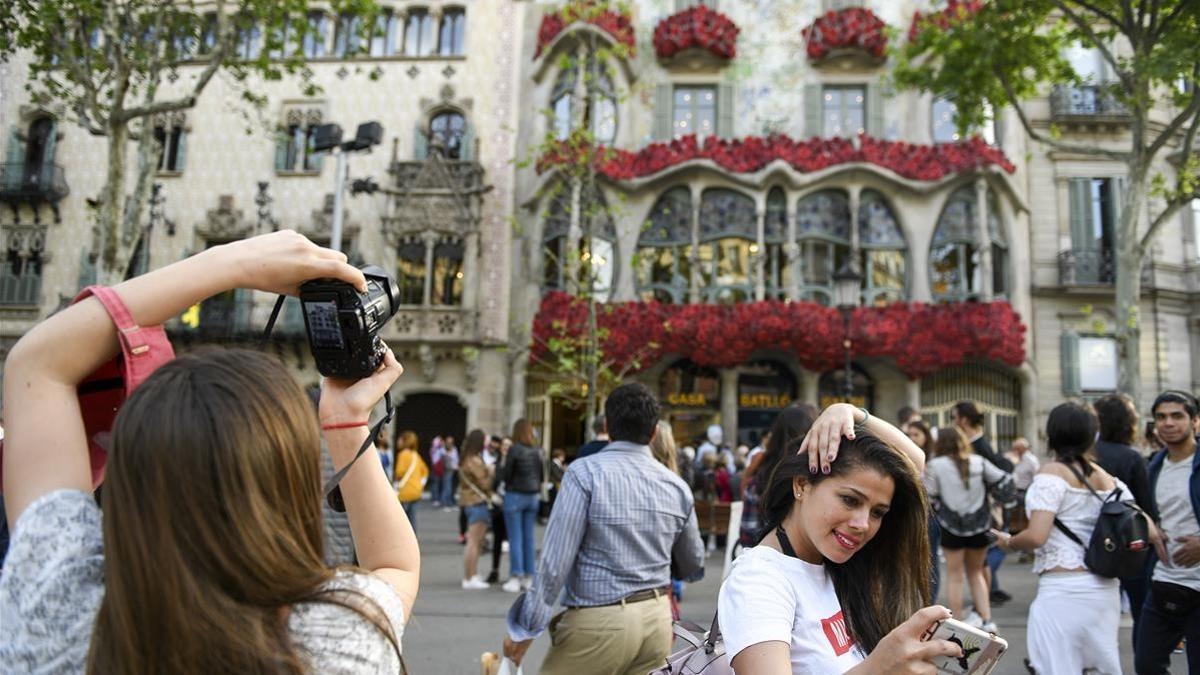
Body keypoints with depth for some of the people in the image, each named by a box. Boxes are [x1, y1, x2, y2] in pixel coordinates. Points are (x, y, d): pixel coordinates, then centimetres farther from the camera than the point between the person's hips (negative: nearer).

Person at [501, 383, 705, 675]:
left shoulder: (586, 472, -11)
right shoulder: (677, 486, 4)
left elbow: (557, 558, -15)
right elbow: (693, 568, 14)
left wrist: (527, 628, -7)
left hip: (599, 621, -5)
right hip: (657, 619, 5)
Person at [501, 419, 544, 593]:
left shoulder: (514, 449, -12)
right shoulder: (537, 451, 4)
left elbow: (507, 474, -9)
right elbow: (541, 474, 7)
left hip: (515, 495, -5)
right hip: (533, 496, 5)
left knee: (515, 538, 0)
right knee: (529, 538, 10)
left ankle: (515, 577, 0)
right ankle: (529, 577, 14)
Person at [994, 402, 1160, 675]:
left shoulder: (1052, 473, -10)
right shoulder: (1109, 479, 9)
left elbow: (1036, 536, -19)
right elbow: (1145, 529, 9)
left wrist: (1007, 542, 0)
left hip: (1064, 591, -7)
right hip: (1105, 589, 7)